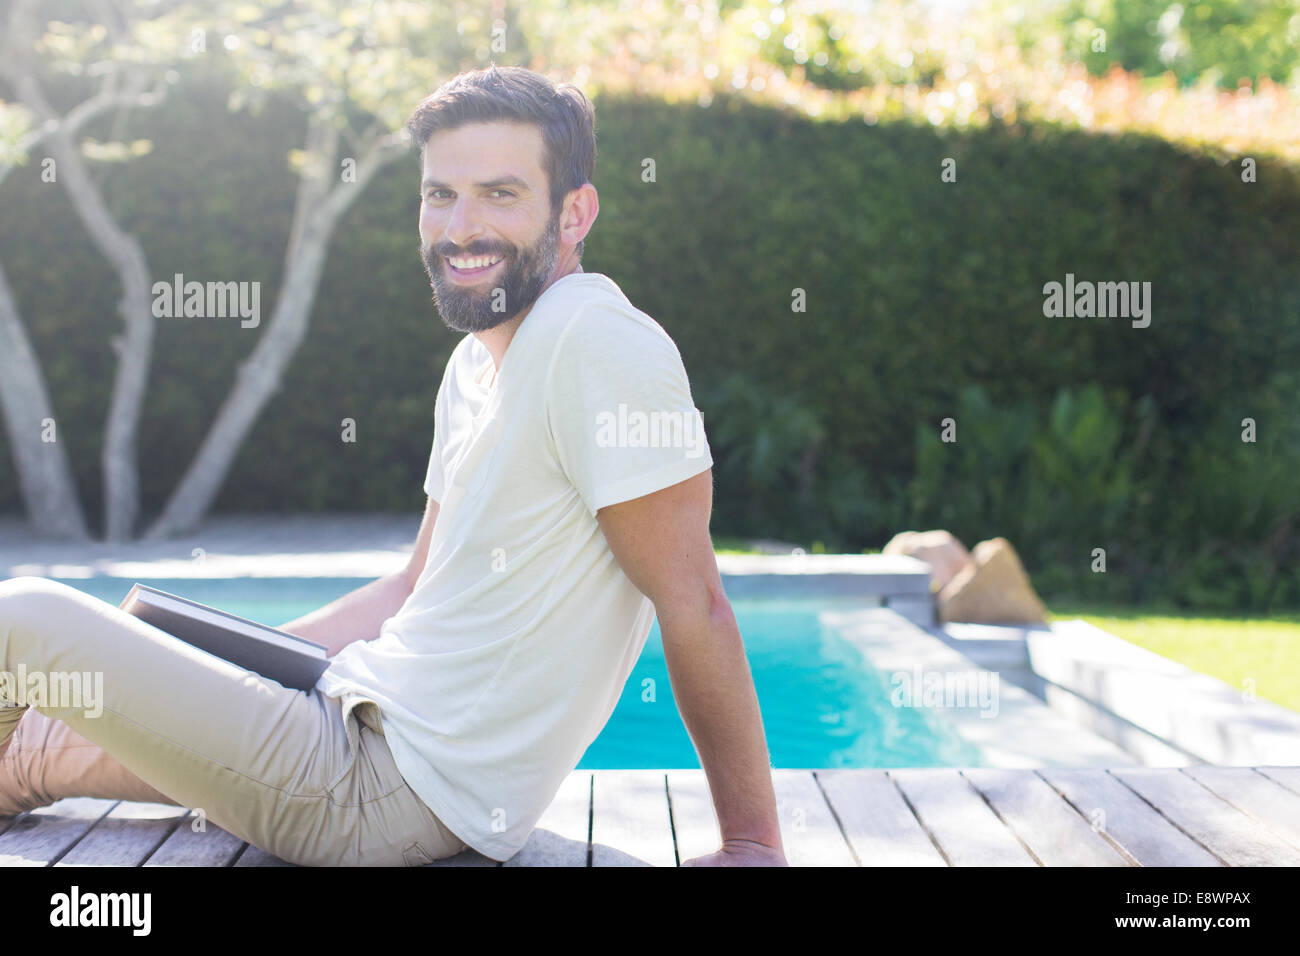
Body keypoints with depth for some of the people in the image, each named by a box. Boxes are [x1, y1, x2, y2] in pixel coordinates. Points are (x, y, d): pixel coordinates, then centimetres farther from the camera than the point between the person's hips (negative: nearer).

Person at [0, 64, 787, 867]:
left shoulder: (595, 341, -21)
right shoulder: (474, 364, 10)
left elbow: (693, 602, -20)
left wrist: (753, 846, -17)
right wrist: (221, 667, 16)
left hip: (391, 790, -8)